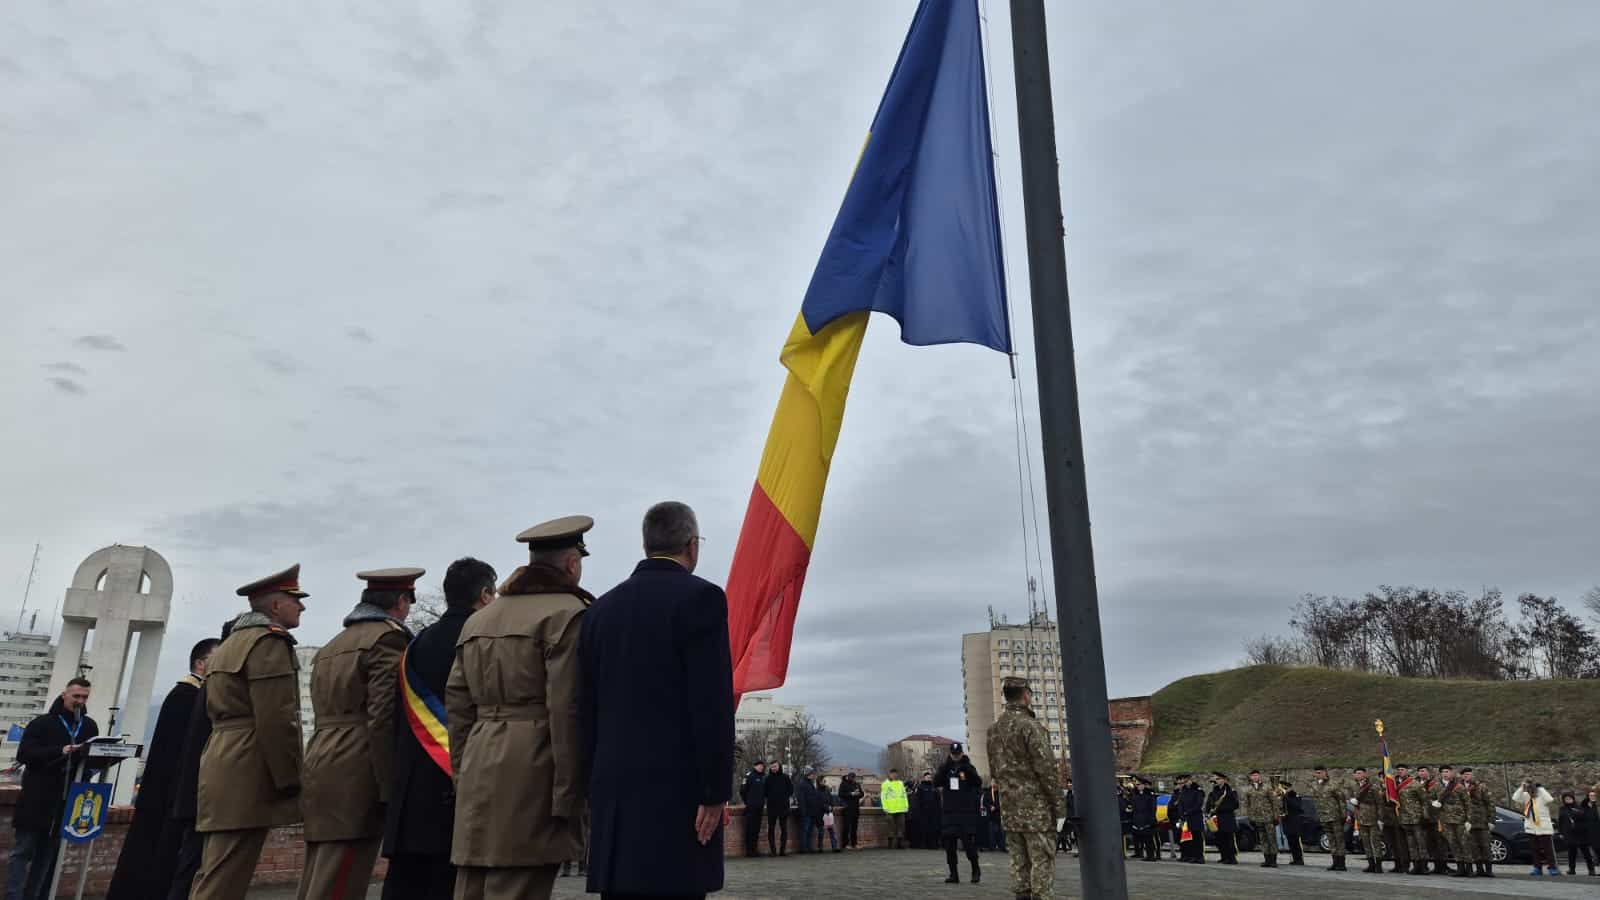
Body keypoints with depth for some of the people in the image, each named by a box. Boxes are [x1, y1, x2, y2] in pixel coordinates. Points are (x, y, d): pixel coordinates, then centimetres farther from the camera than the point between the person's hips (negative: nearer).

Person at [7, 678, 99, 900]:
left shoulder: (90, 726, 11)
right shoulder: (42, 723, -1)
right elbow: (24, 754, -10)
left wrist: (91, 755, -10)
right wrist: (60, 751, -21)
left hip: (67, 802, 4)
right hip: (37, 800, -3)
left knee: (48, 855, 7)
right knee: (23, 851, -2)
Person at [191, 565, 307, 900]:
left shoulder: (229, 643, 22)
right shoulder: (270, 642, -10)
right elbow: (276, 721, -18)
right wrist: (290, 781, -13)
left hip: (222, 772, 10)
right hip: (250, 775, -10)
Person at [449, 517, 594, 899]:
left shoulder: (478, 619, 16)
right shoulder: (568, 614, -8)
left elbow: (457, 707, 16)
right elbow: (566, 710, -13)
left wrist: (464, 775, 20)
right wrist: (567, 797, -10)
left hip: (480, 771, 7)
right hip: (533, 772, -7)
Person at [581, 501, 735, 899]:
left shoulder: (603, 607, 12)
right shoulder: (700, 597, -7)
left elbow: (590, 706, 13)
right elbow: (712, 704, -14)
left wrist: (597, 787, 18)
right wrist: (716, 791, -10)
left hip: (614, 787, 7)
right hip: (678, 786, -7)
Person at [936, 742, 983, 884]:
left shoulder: (968, 768, 4)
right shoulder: (945, 768, 8)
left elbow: (978, 783, -10)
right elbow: (936, 782, -7)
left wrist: (966, 768, -23)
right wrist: (946, 767, -20)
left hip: (966, 812, -2)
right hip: (949, 812, 2)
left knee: (968, 843, -8)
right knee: (949, 845, 4)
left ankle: (976, 870, 12)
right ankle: (953, 875, 13)